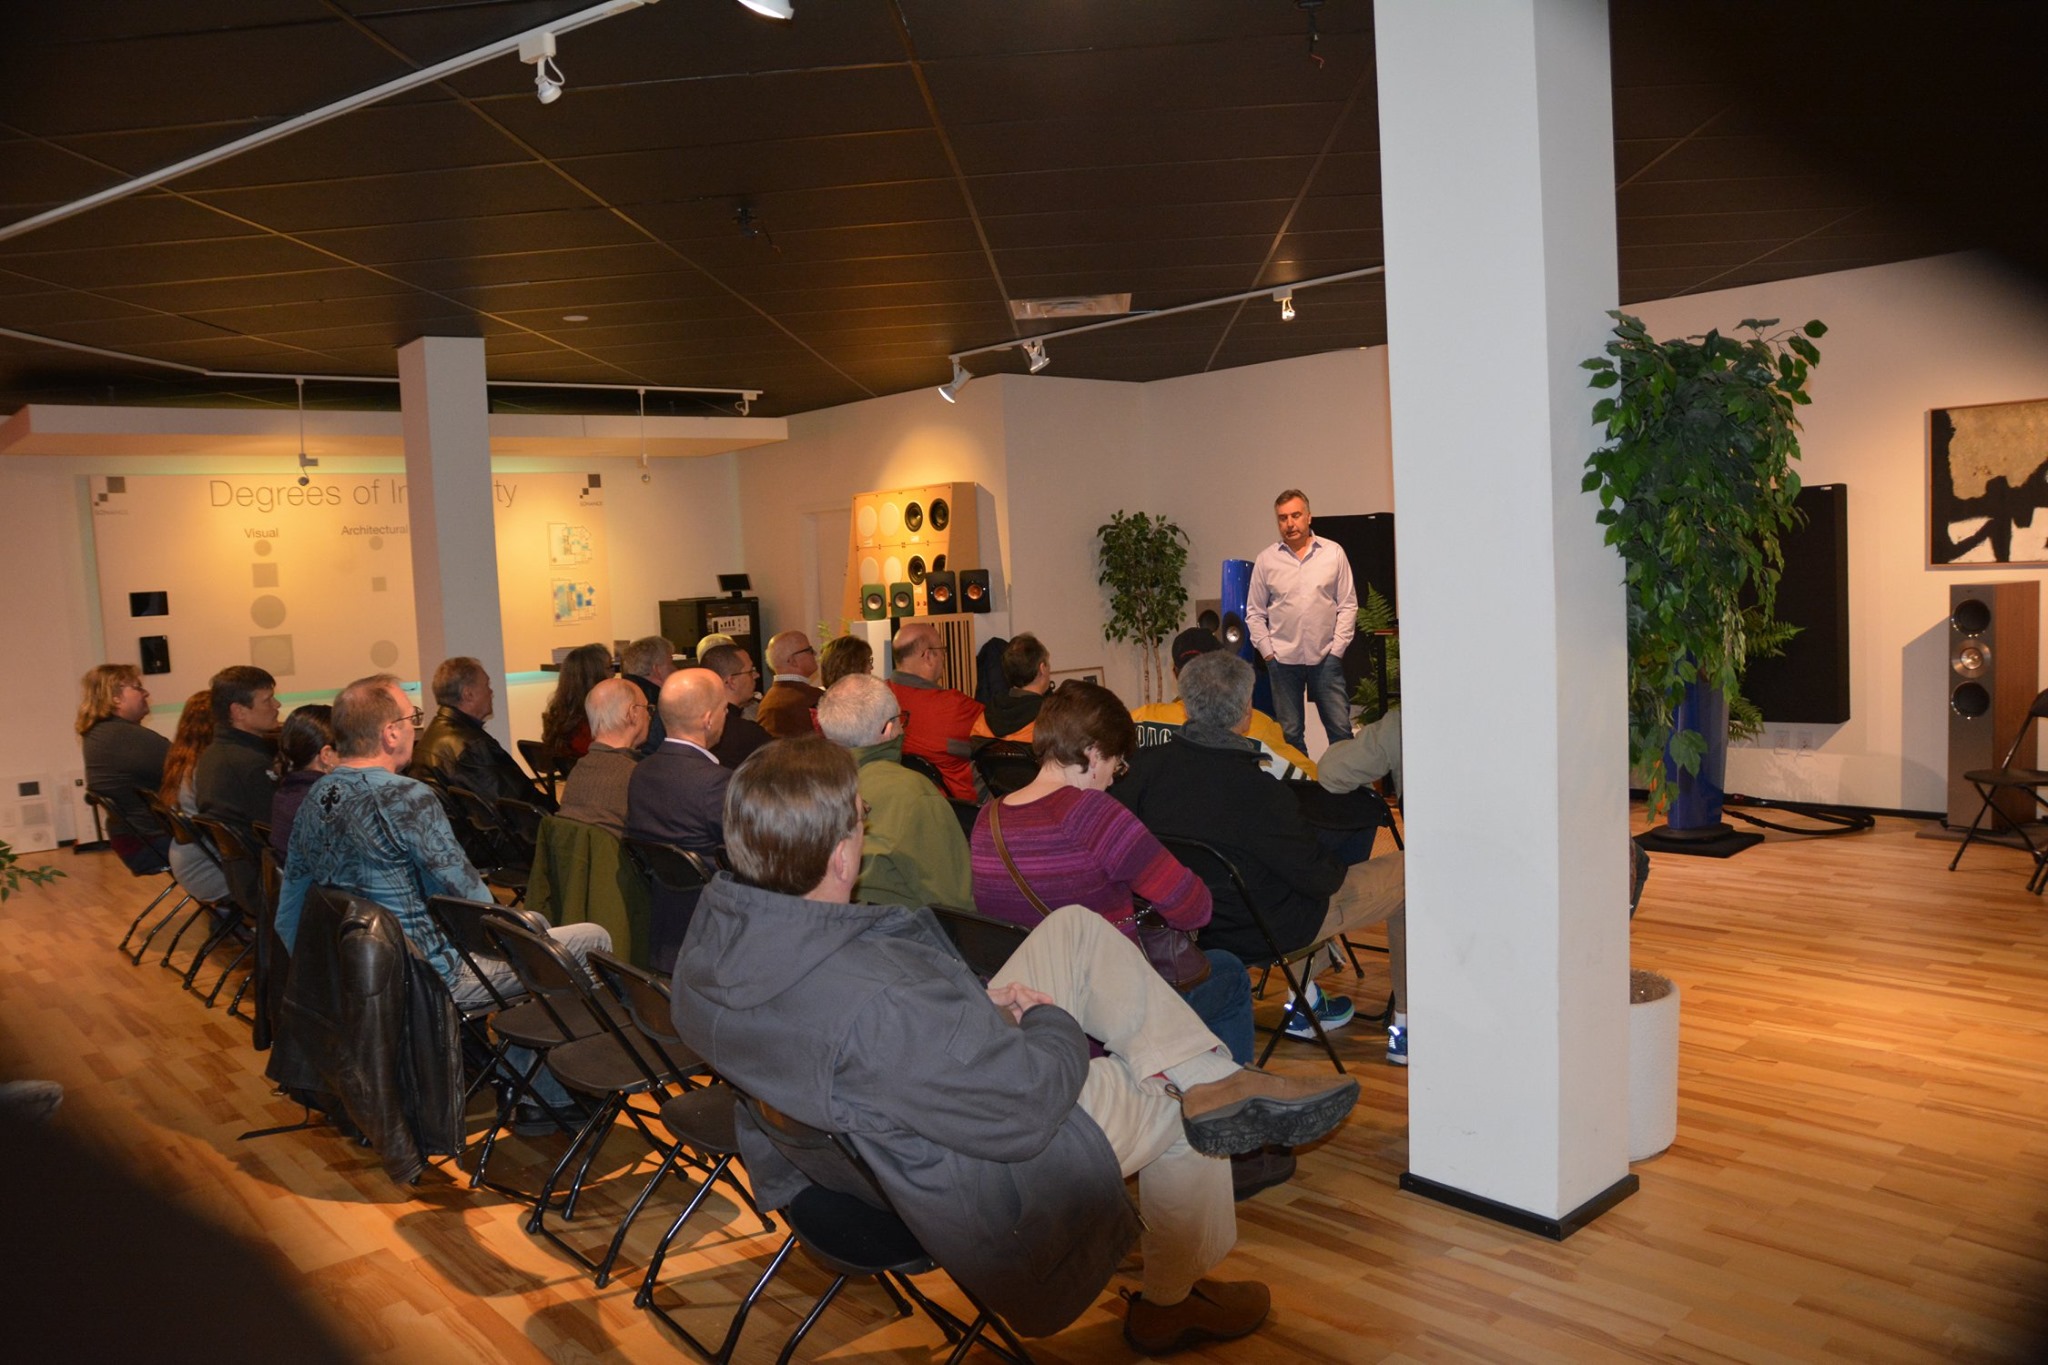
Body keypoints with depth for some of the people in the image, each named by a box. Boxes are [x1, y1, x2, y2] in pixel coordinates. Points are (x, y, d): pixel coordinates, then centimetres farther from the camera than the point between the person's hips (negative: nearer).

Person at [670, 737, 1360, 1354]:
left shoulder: (715, 924, -14)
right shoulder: (878, 999, -41)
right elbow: (1025, 1108, -31)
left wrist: (978, 1007, -4)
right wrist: (1054, 1024, -9)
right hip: (968, 1187, -8)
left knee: (1077, 929, 5)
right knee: (1180, 1112, 14)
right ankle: (1170, 1302, 36)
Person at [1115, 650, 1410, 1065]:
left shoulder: (1147, 765, -16)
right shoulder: (1257, 791, -31)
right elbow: (1318, 876, -21)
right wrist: (1337, 866, 3)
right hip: (1267, 932, -6)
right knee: (1406, 873, 9)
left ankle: (1303, 1001, 38)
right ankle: (1404, 1027, 23)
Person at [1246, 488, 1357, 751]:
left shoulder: (1333, 552, 2)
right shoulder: (1266, 559, 3)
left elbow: (1348, 605, 4)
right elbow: (1254, 613, 8)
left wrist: (1337, 648, -2)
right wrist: (1267, 651, -1)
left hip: (1325, 658, 0)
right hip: (1283, 660, 1)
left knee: (1340, 728, 0)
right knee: (1289, 732, 6)